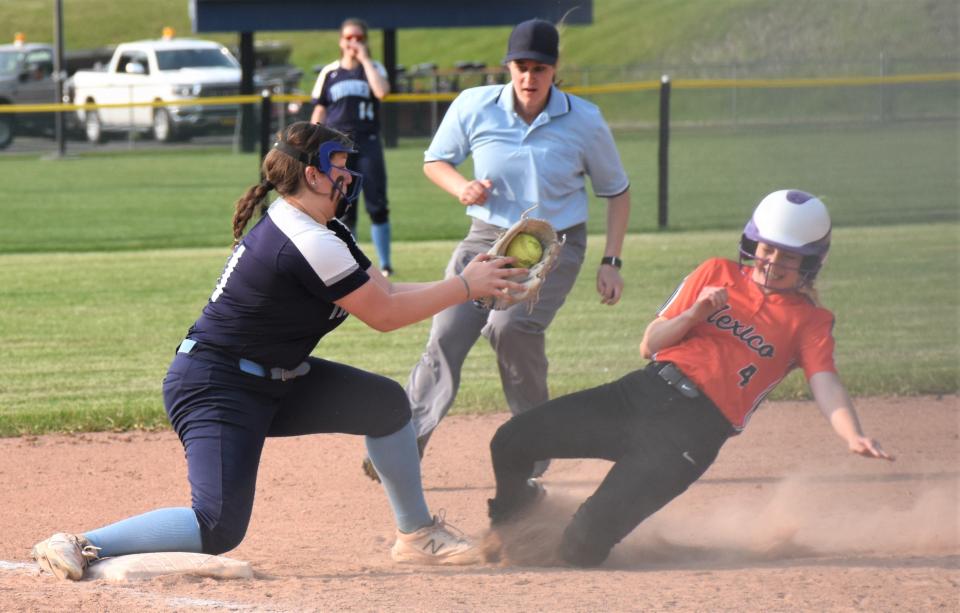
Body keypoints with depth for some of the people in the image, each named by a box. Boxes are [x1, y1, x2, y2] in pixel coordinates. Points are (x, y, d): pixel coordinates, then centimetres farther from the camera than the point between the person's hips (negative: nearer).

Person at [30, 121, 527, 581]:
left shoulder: (317, 231, 8)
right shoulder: (307, 244, -23)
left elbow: (383, 292, 10)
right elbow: (384, 315, -16)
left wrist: (472, 283, 1)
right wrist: (464, 287, -6)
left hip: (273, 381, 11)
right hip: (214, 390, -11)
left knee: (386, 403, 9)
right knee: (219, 529, -22)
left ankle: (416, 535, 21)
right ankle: (79, 547, -15)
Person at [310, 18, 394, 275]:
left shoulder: (374, 69, 7)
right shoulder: (329, 73, 10)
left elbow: (382, 91, -16)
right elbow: (319, 112, 9)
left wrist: (364, 60, -9)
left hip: (368, 144, -1)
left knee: (377, 205, -5)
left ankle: (385, 264, -1)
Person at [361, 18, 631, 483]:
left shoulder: (584, 121, -10)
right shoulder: (474, 106, -8)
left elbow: (616, 191, 3)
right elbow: (434, 160, 8)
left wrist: (610, 262, -4)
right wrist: (462, 188, -14)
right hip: (488, 238, 3)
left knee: (510, 325, -28)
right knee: (446, 336, -13)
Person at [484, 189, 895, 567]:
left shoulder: (810, 320, 7)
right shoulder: (717, 274, 15)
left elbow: (825, 384, -10)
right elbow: (650, 345, 14)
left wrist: (853, 436, -30)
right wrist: (694, 314, -5)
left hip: (698, 427, -4)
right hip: (644, 391, 4)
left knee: (583, 546, -19)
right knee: (512, 442, -8)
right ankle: (509, 522, 24)